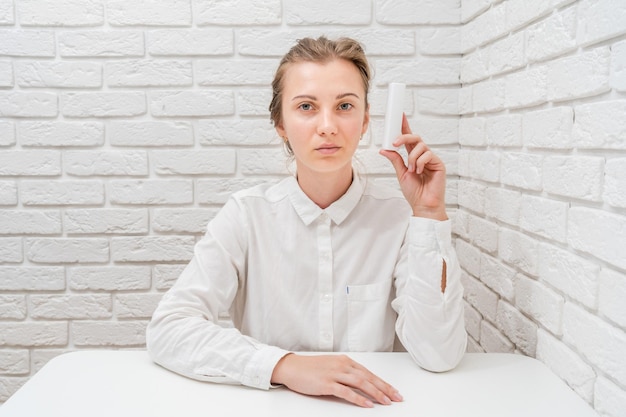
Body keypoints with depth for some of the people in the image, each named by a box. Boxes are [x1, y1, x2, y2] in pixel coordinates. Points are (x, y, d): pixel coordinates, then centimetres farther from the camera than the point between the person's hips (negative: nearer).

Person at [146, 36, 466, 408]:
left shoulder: (399, 216, -6)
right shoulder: (248, 215, -6)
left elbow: (439, 356, -12)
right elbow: (167, 329, -13)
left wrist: (429, 213, -16)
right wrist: (286, 366, -25)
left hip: (371, 405, -1)